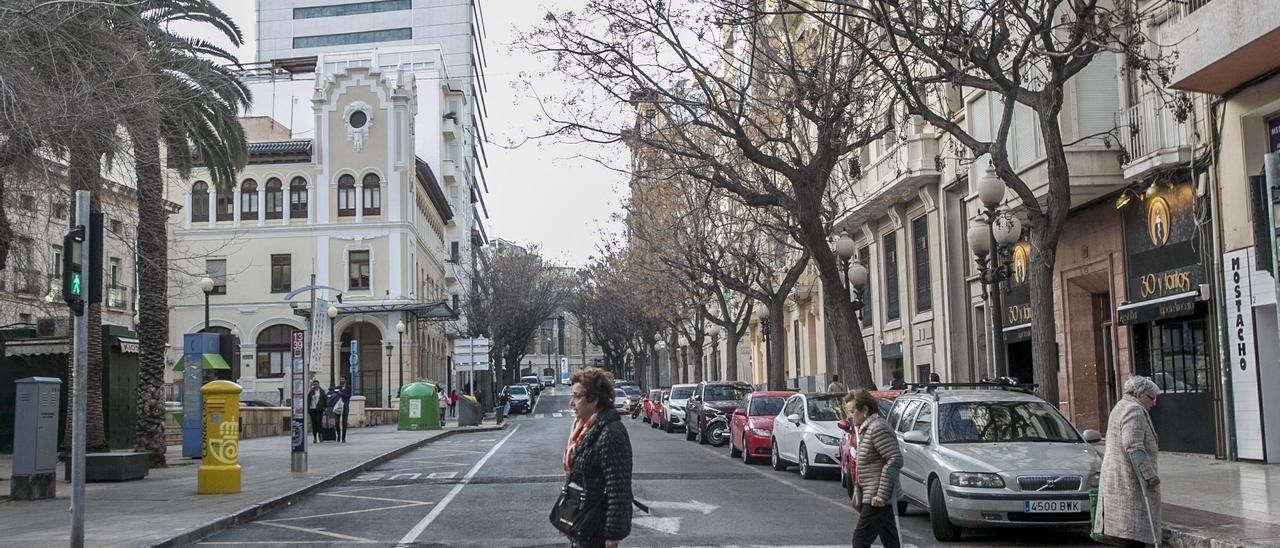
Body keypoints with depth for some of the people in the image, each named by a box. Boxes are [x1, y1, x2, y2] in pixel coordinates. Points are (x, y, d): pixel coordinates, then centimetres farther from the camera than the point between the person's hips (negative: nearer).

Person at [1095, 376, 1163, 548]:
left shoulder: (1120, 408, 22)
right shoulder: (1134, 410, -12)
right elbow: (1133, 447, -23)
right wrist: (1149, 475, -22)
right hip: (1129, 483, -10)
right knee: (1132, 533, -12)